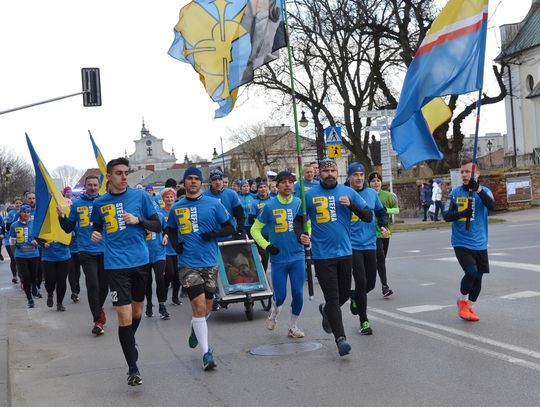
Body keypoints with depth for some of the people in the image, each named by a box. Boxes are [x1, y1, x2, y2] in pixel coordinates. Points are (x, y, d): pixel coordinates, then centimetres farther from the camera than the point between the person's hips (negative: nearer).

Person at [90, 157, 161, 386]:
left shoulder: (140, 196, 1)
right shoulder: (100, 203, 4)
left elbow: (157, 226, 3)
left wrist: (138, 220, -14)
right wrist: (95, 234, -1)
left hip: (140, 261, 1)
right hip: (116, 265, -1)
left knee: (137, 310, 18)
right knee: (124, 315, -9)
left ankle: (130, 342, 49)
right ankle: (132, 369, -1)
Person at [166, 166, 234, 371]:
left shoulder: (213, 204, 0)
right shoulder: (176, 208, 5)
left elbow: (229, 228, 3)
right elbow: (170, 230, 21)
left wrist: (214, 234, -15)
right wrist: (175, 243, 1)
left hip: (210, 263, 1)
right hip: (188, 264, -1)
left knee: (206, 308, 12)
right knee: (199, 305, -12)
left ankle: (196, 329, 46)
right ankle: (206, 353, -5)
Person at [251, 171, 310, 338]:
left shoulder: (300, 203, 0)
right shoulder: (269, 206, -6)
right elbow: (255, 229, 1)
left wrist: (306, 237, -9)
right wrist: (266, 246, -11)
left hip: (297, 256, 2)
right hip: (278, 258, -2)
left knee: (298, 294, 1)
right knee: (280, 295, 2)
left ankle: (293, 327, 20)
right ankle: (275, 312, 36)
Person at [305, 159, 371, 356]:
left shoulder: (348, 192, 3)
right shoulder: (309, 195, 0)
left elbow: (368, 216, 2)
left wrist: (351, 205, -13)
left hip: (345, 252, 3)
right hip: (322, 255, -3)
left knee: (344, 294, 14)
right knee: (332, 297, -7)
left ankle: (326, 311, 45)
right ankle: (340, 338, -5)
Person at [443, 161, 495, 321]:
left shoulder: (484, 191, 0)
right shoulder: (455, 192, 1)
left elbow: (491, 206, -21)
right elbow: (446, 216, -3)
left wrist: (477, 188, -32)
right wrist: (462, 213, -21)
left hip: (480, 244, 2)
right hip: (461, 243, -2)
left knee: (478, 277, 9)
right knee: (471, 272, -19)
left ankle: (468, 307, 31)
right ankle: (462, 301, 7)